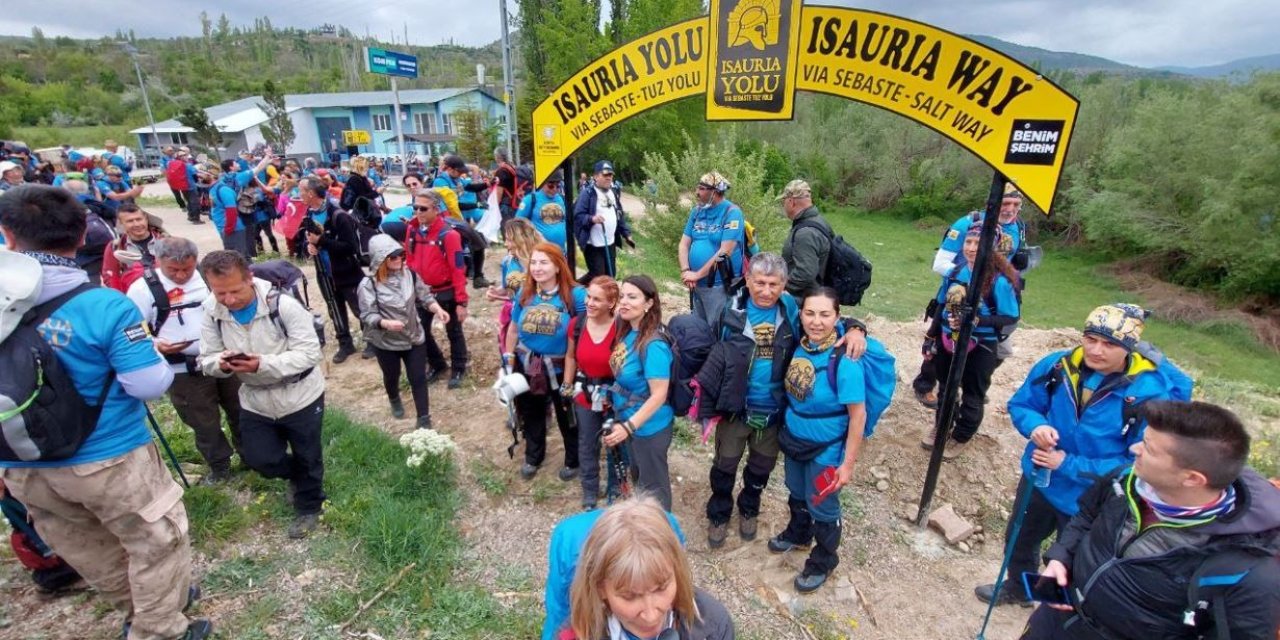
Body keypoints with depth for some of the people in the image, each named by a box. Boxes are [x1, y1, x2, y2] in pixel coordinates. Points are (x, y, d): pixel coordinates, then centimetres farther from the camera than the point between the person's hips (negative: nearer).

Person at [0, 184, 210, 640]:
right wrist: (160, 358, 0)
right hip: (109, 459, -6)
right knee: (157, 543, 15)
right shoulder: (105, 305, -22)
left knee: (88, 551, 25)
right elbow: (150, 385, -21)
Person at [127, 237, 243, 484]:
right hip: (185, 372, -3)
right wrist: (156, 345, -29)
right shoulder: (143, 288, -11)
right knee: (205, 424, 11)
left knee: (240, 413, 19)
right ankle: (219, 467, 31)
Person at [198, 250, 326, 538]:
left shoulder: (283, 304, -25)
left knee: (307, 457, 12)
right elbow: (207, 359, -5)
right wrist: (222, 363, -29)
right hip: (255, 400, 4)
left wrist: (264, 364, -38)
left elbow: (310, 352, -25)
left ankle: (308, 507, 37)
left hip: (300, 395, -4)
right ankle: (297, 474, 44)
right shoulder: (212, 311, -10)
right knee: (259, 458, 11)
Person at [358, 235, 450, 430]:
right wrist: (386, 323, -37)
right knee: (392, 376, 23)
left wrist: (437, 309, -20)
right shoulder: (368, 284, -17)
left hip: (415, 337, 1)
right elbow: (368, 315, -18)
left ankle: (424, 419, 14)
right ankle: (394, 400, 55)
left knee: (418, 378, 3)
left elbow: (425, 296, -1)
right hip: (386, 342, -1)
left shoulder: (410, 274, -7)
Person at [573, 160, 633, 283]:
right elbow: (577, 215, -15)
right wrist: (592, 219, -32)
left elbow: (620, 215, 19)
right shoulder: (588, 193, -12)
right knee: (597, 276, -5)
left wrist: (626, 234, 14)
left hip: (610, 243, 7)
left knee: (611, 274, 12)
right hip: (593, 244, -7)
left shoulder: (614, 192, 11)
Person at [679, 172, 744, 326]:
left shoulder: (732, 212, -12)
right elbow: (684, 244, 7)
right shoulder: (697, 210, 8)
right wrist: (685, 271, -9)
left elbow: (725, 252, -19)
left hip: (719, 285, -6)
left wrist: (697, 274, -15)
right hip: (696, 284, 7)